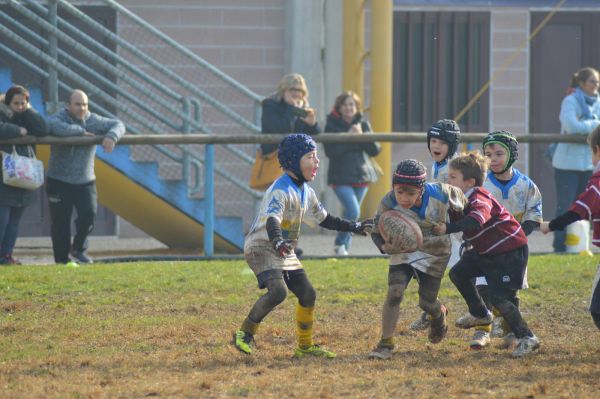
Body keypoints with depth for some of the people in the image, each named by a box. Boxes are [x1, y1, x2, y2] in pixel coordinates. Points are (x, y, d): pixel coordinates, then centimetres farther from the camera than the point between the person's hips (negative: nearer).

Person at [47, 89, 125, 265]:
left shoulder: (94, 121, 1)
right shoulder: (57, 119, -9)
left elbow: (118, 125, -6)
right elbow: (57, 128, -33)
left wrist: (111, 136, -29)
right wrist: (81, 131, -23)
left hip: (85, 181, 2)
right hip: (59, 182, -2)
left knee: (89, 214, -16)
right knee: (60, 224, -1)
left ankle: (78, 249, 7)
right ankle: (62, 261, 9)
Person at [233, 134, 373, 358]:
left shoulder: (306, 191, 9)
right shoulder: (281, 190, -21)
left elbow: (323, 219, 23)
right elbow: (272, 220, -37)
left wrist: (354, 227, 23)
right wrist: (278, 243, -55)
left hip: (286, 253, 9)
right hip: (262, 247, -9)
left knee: (308, 295, 9)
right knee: (278, 291, -28)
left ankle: (305, 346, 24)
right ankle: (245, 334, -14)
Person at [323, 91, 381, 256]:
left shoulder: (363, 125, 7)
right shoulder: (332, 125, -3)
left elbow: (375, 150, 1)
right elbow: (330, 151, -15)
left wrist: (361, 136, -14)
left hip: (361, 175, 4)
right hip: (340, 177, -4)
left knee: (352, 213, 8)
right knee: (353, 211, -18)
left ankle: (344, 248, 22)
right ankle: (339, 243, -1)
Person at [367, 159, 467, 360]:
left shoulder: (441, 194, -28)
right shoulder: (388, 204, -27)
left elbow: (461, 206, -5)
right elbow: (376, 232, -14)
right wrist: (385, 246, -36)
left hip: (435, 253, 0)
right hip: (403, 251, 0)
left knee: (426, 302, 6)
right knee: (394, 292, -20)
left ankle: (439, 315, 44)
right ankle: (385, 344, -11)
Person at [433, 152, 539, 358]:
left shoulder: (479, 198, -26)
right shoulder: (461, 200, 5)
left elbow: (476, 220, -45)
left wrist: (448, 228, -53)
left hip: (511, 251, -10)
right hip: (486, 251, 10)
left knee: (499, 298, -15)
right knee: (458, 273, 13)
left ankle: (527, 338, -5)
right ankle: (480, 314, 30)